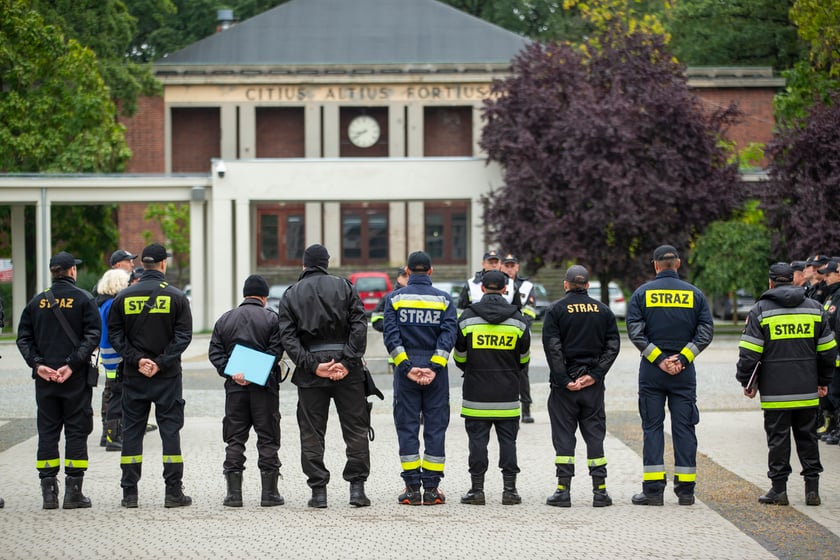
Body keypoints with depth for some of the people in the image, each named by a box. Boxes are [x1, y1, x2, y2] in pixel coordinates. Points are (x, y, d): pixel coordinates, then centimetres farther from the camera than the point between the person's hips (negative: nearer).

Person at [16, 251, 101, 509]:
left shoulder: (37, 301, 7)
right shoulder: (83, 299, -3)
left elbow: (23, 337, 3)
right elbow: (93, 335, -12)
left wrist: (37, 364, -3)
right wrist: (72, 364, -14)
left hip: (44, 377, 3)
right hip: (76, 380, -3)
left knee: (47, 431, 8)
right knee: (76, 430, 2)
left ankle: (48, 491, 5)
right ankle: (73, 491, 0)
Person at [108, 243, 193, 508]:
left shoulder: (123, 297, 2)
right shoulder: (176, 297, -3)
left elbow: (115, 336, -2)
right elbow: (183, 336, -8)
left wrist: (136, 360, -6)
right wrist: (162, 363, -10)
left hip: (133, 377, 2)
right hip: (168, 377, -1)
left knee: (132, 431, 6)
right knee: (170, 429, 3)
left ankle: (129, 493, 5)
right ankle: (174, 492, 1)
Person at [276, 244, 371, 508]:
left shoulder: (290, 295, 7)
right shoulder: (344, 287, 5)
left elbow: (287, 337, -4)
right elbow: (359, 326, -7)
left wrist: (312, 365, -8)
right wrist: (348, 362, -10)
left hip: (310, 375, 0)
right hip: (347, 369, 0)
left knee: (311, 432, 6)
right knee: (355, 428, 6)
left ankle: (318, 491, 3)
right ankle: (357, 487, 1)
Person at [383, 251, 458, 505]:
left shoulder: (395, 299, 3)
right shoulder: (444, 299, 3)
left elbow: (391, 336, -7)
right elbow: (449, 334, -7)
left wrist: (407, 367, -10)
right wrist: (434, 367, -12)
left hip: (405, 372, 0)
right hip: (436, 373, 0)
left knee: (407, 427, 4)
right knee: (435, 427, 5)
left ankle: (412, 488, 1)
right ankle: (431, 488, 1)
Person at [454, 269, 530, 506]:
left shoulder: (467, 317, -2)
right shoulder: (517, 319, 1)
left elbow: (460, 357, 6)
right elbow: (524, 359, 10)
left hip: (476, 390, -1)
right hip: (507, 394, 1)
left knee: (478, 440, 2)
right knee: (507, 440, 5)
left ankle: (477, 489, 2)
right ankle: (510, 489, 4)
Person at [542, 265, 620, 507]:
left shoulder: (556, 311, -3)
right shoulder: (603, 311, 7)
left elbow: (552, 348, -11)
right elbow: (612, 345, 0)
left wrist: (564, 380, -9)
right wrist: (595, 374, -5)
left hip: (564, 384, -2)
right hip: (593, 386, 2)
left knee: (563, 435, 1)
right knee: (595, 434, 7)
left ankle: (563, 490, -3)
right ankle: (600, 491, 4)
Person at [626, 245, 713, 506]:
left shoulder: (642, 293, 0)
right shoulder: (694, 294, 4)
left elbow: (635, 332, -9)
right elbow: (706, 332, -3)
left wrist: (657, 358, -8)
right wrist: (682, 358, -6)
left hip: (651, 370, -1)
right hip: (684, 371, 1)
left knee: (652, 427, 3)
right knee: (684, 427, 5)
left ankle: (653, 489, -2)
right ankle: (685, 489, 4)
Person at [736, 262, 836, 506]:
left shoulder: (760, 310, -4)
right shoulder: (814, 308, 7)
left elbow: (749, 352, -8)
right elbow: (828, 350, 11)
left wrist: (746, 382, 2)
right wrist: (823, 381, 21)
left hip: (775, 392, -3)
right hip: (807, 391, 3)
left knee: (778, 438, 2)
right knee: (808, 437, 10)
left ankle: (779, 489, 4)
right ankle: (812, 489, 9)